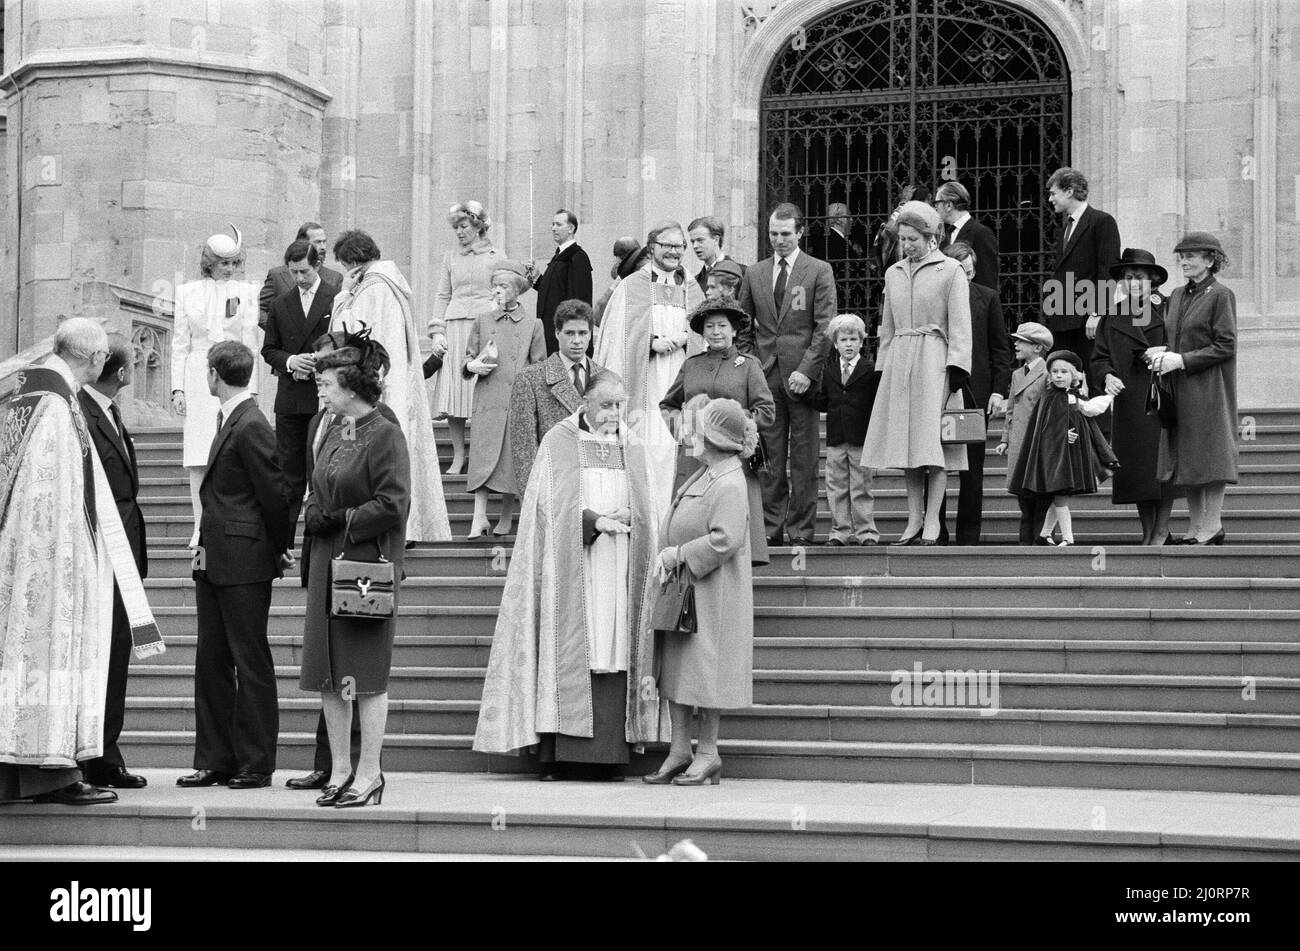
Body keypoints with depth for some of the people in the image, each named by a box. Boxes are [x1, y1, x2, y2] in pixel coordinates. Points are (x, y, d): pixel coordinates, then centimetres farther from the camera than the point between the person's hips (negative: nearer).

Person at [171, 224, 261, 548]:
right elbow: (180, 343, 10)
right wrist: (178, 387, 3)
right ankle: (200, 526, 3)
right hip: (199, 376, 1)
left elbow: (252, 345, 5)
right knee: (198, 459, -2)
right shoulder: (187, 292, 8)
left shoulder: (247, 292, 6)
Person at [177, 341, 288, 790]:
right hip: (213, 562, 9)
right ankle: (215, 760, 16)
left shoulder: (252, 427, -15)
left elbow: (274, 494, -14)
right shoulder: (228, 421, 14)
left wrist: (278, 551, -4)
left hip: (244, 564, -9)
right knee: (211, 660, 10)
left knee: (251, 663, -1)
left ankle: (256, 764, 5)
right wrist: (206, 546, 14)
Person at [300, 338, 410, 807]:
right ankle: (340, 770, 16)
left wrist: (342, 520, -11)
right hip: (327, 565, 8)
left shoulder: (385, 436, -9)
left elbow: (393, 504, -16)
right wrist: (317, 515, -4)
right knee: (328, 673, 8)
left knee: (367, 672, -3)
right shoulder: (331, 436, 15)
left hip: (368, 564, -8)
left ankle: (369, 774, 4)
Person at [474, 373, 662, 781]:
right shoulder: (558, 442, 3)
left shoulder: (630, 449, 15)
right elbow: (552, 504, -6)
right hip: (570, 569, -3)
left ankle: (607, 754, -4)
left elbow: (644, 512, 15)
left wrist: (624, 517, -6)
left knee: (613, 653, -4)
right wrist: (595, 521, -17)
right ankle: (556, 755, -8)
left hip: (618, 571, 4)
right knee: (568, 654, -8)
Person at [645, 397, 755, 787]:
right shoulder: (705, 473, 10)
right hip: (679, 590, 9)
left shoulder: (729, 486, -19)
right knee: (675, 669, 10)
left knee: (704, 669, -1)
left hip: (709, 593, -9)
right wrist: (668, 554, 10)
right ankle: (680, 750, 16)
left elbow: (726, 539, -28)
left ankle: (708, 753, 9)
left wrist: (677, 554, -20)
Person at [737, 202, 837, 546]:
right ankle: (770, 528, 6)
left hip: (803, 375, -3)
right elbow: (744, 326, 16)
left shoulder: (819, 271, 2)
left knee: (804, 460, -1)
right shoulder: (754, 273, 13)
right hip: (765, 375, 3)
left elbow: (825, 326, -3)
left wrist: (806, 370, -11)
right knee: (769, 459, 2)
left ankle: (800, 531, 3)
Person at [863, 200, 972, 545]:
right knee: (905, 441, 2)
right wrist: (883, 368, 15)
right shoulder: (893, 274, 16)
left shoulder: (950, 271, 1)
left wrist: (956, 368, -12)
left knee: (933, 440, -10)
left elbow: (959, 324, -4)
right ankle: (914, 522, 5)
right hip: (899, 361, 5)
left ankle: (932, 523, -8)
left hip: (934, 360, -5)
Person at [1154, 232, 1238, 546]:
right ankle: (1195, 525, 14)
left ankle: (1212, 526, 1)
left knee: (1210, 452, -4)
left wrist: (1182, 360, -16)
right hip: (1179, 390, 7)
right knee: (1184, 456, 8)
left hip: (1209, 388, -7)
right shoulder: (1177, 296, 14)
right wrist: (1162, 353, -1)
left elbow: (1225, 346, -12)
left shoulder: (1221, 296, -8)